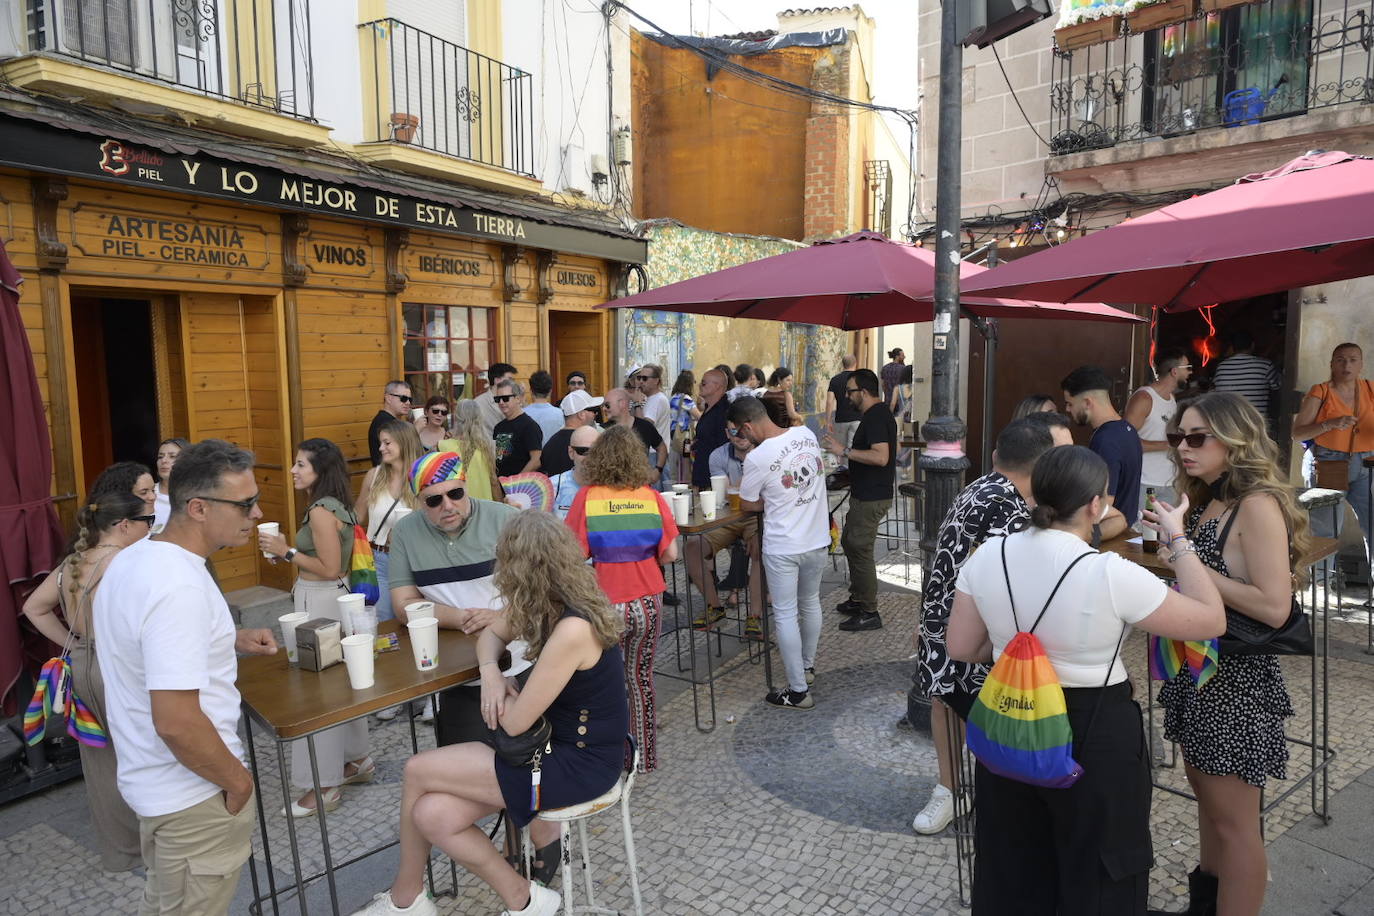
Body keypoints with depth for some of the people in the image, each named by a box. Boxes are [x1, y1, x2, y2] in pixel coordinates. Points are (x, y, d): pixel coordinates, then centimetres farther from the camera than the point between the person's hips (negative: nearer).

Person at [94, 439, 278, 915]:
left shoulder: (133, 557, 1)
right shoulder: (180, 589, -30)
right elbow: (176, 721, -32)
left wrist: (231, 640, 8)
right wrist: (236, 779, -17)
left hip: (151, 780, 9)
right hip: (193, 795, -9)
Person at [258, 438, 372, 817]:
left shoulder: (321, 512, -19)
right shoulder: (337, 506, 10)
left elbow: (329, 569, -21)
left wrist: (287, 551, -14)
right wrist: (286, 551, 9)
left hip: (320, 601, -10)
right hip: (336, 597, 10)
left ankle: (325, 785, 7)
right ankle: (357, 760, 32)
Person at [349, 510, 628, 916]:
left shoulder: (572, 629, -27)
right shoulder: (549, 606, 2)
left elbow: (515, 722, -20)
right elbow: (491, 634, 16)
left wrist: (499, 688, 1)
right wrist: (491, 674, -6)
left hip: (581, 762, -8)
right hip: (557, 741, 8)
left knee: (418, 771, -5)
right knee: (433, 815, -6)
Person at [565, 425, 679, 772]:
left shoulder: (587, 496, -11)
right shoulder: (652, 497, -5)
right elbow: (670, 554, -3)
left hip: (607, 604, -3)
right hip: (647, 602, 3)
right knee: (641, 678, 18)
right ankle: (645, 758, 31)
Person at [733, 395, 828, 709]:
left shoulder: (757, 458, -21)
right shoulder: (806, 434, -3)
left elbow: (746, 505, -6)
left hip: (783, 548, -7)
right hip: (817, 539, 7)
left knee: (785, 615, 5)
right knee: (811, 603, 23)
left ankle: (799, 691, 12)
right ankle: (807, 665, 42)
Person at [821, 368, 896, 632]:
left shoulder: (876, 417, -20)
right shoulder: (878, 413, 13)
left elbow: (880, 457, -31)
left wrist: (845, 451, -26)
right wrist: (844, 451, 19)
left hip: (871, 498, -11)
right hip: (866, 494, 11)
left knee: (860, 550, -5)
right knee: (849, 542, 20)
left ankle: (869, 613, 4)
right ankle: (857, 598, 32)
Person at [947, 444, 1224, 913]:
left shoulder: (987, 558, -10)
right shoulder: (1112, 575, -23)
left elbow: (961, 649, 0)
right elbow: (1211, 621, -9)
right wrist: (1177, 539, -2)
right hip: (1096, 738, -4)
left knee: (1011, 877, 24)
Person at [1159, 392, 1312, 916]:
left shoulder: (1258, 504, -19)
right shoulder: (1207, 503, 7)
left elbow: (1274, 607, -26)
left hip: (1236, 680, -9)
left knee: (1234, 821, 3)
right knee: (1206, 798, 23)